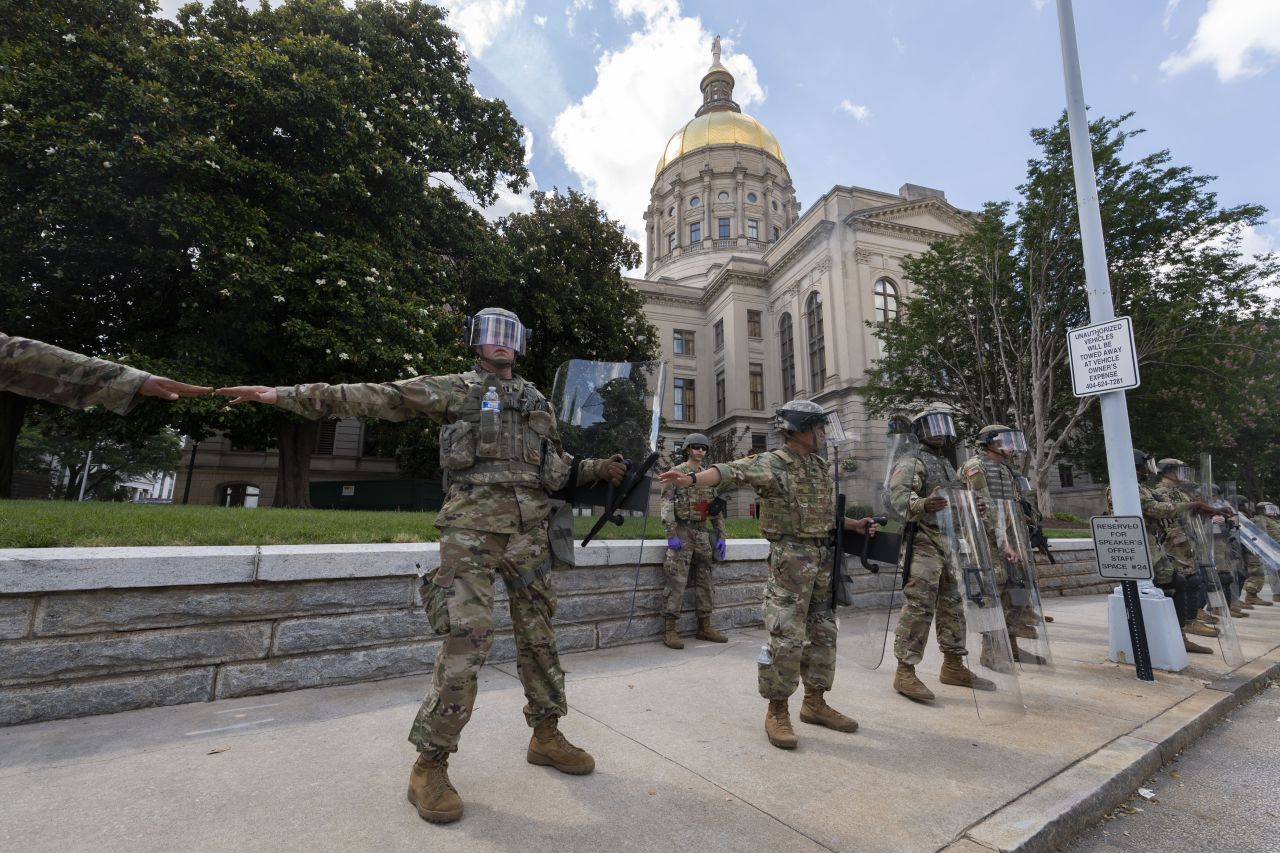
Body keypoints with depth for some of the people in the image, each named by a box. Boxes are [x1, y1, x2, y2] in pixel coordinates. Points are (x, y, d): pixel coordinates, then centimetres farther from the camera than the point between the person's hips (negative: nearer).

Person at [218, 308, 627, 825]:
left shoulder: (537, 400, 19)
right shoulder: (453, 389, 6)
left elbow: (556, 464, 23)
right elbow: (377, 397, -1)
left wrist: (598, 469, 8)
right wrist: (285, 394, -6)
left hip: (529, 528, 5)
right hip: (472, 525, -5)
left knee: (538, 635, 11)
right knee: (467, 638, -11)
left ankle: (545, 735, 28)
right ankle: (430, 764, 6)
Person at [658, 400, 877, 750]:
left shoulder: (823, 467, 12)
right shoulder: (772, 463, -12)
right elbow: (733, 472, -29)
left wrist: (856, 525, 10)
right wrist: (692, 478, -46)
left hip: (824, 556, 8)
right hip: (791, 557, -8)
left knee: (823, 633, 15)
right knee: (786, 636, -5)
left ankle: (814, 702, 30)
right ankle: (777, 710, 11)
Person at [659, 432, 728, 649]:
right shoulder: (676, 473, -4)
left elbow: (716, 508, 17)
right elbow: (667, 505, -11)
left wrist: (720, 535, 10)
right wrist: (671, 534, -19)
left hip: (702, 532, 6)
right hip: (682, 530, -6)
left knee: (705, 581, 9)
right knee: (677, 582, -8)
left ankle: (704, 627, 19)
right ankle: (669, 631, -2)